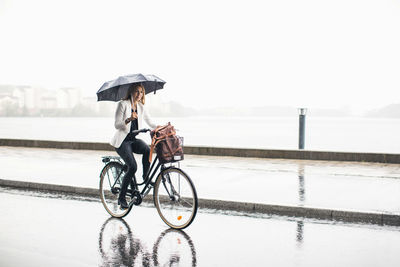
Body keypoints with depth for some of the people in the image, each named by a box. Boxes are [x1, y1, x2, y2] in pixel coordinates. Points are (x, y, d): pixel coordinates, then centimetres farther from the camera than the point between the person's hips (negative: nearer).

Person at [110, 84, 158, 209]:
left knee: (147, 150, -29)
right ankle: (121, 198, -7)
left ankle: (145, 177, -11)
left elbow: (150, 123, 11)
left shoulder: (141, 107, 9)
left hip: (134, 139, 5)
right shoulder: (123, 104, -8)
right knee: (132, 167, -22)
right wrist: (129, 119, -32)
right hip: (122, 141, -5)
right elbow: (117, 125, -14)